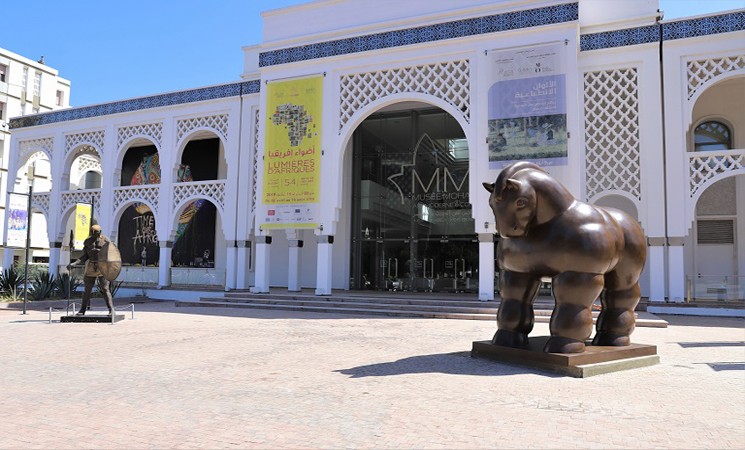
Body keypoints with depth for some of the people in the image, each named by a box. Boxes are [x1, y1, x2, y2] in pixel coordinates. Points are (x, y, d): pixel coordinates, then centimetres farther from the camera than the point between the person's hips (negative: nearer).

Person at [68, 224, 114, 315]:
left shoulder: (105, 240, -2)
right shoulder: (87, 241, 7)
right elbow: (84, 257, 6)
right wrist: (73, 264, -6)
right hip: (91, 267, 4)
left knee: (105, 289, -9)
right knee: (87, 289, 6)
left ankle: (111, 309, -8)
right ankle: (82, 310, 15)